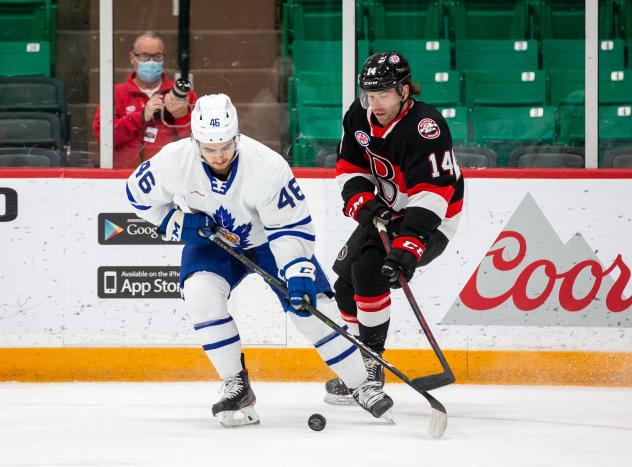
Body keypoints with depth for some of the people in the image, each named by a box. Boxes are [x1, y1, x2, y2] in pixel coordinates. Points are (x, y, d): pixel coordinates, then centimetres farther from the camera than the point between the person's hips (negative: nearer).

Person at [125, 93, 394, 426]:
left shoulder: (267, 166, -34)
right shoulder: (174, 161, -27)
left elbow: (292, 226, -25)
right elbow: (139, 193, -6)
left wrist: (299, 271, -37)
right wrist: (175, 222, -18)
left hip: (268, 238, -2)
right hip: (213, 242, 2)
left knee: (310, 305, -11)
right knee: (199, 292, -26)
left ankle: (361, 386, 7)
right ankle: (236, 386, -13)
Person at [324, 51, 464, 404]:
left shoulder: (426, 127, -31)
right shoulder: (360, 116, -8)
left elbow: (429, 196, -38)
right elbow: (350, 169, 3)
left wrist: (407, 249, -47)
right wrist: (365, 205, -17)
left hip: (430, 219, -8)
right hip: (385, 212, 8)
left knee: (369, 270, -24)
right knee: (345, 277, 5)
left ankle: (371, 365, -14)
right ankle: (358, 361, 24)